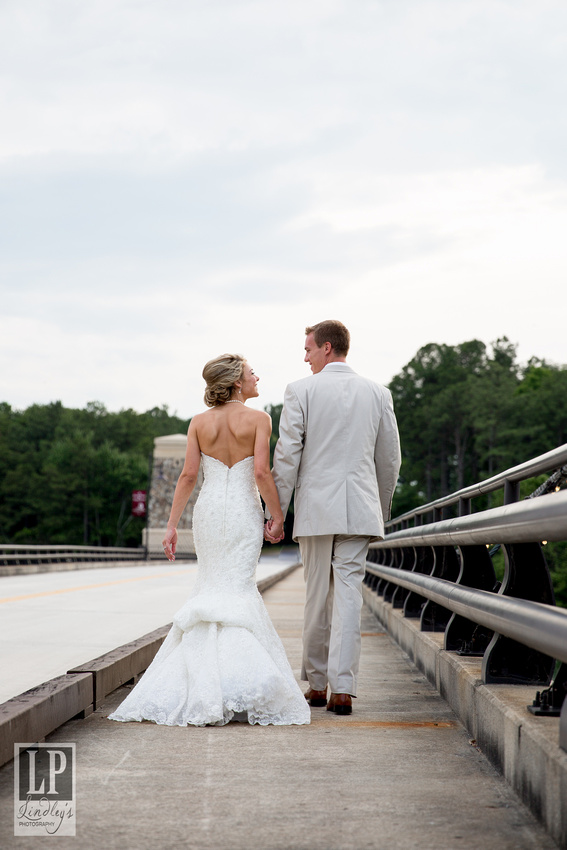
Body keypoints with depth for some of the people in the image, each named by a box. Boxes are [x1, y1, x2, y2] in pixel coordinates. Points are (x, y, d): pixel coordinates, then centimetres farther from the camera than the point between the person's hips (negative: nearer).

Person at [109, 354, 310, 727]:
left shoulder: (200, 423, 4)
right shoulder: (258, 419, -5)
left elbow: (188, 476, -1)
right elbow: (261, 473, -13)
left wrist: (172, 526, 1)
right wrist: (278, 517, -4)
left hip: (208, 510, 3)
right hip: (244, 512, -3)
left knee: (211, 588, 14)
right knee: (237, 591, -3)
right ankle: (236, 676, -16)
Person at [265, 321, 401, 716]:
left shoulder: (301, 391, -3)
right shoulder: (378, 393, 7)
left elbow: (287, 456, -6)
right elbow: (390, 460, 11)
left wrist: (276, 512, 0)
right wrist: (381, 512, 22)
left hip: (315, 507, -1)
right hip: (360, 508, 2)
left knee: (317, 596, 9)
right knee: (349, 594, -2)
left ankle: (316, 683, 19)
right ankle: (343, 689, -7)